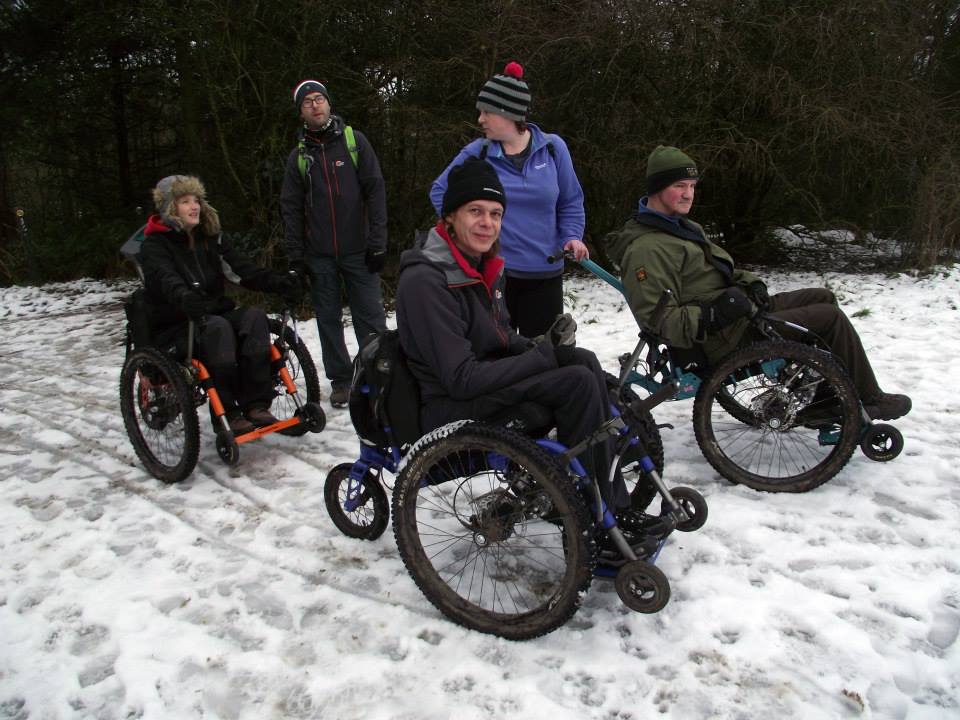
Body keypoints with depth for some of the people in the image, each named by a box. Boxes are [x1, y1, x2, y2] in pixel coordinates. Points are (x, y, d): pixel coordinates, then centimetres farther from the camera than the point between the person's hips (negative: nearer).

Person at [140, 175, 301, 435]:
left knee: (254, 316, -25)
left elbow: (241, 268, -1)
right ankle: (228, 414, -34)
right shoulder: (154, 245, -2)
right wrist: (183, 298, -48)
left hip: (216, 314, 5)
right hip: (176, 328, -5)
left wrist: (277, 282, -20)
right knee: (217, 327, -35)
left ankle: (256, 404, -31)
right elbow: (166, 279, -24)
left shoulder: (211, 237, 15)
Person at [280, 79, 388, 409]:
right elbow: (291, 208, 8)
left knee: (370, 316, -3)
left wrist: (377, 242, -9)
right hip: (319, 254, 3)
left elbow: (375, 191, -2)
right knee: (329, 319, 7)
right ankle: (340, 380, 18)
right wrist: (295, 255, 0)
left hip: (357, 250, -2)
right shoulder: (298, 155, 9)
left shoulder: (354, 140, 2)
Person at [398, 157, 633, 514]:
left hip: (486, 382, 9)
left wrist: (549, 344, -7)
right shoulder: (425, 281, -21)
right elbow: (461, 378, -25)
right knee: (577, 382, -20)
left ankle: (616, 502, -3)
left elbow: (503, 341, 15)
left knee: (584, 360, -8)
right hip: (450, 408, -9)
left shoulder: (483, 266, 7)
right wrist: (544, 354, -19)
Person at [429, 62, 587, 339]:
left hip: (545, 272, 1)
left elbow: (570, 201, 7)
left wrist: (572, 236, -7)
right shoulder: (476, 153, -2)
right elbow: (440, 191, 10)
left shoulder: (553, 148, -2)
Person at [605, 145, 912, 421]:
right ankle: (867, 401, 11)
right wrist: (713, 316, -36)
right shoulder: (646, 250, -22)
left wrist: (750, 283, 4)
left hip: (743, 308, 11)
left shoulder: (681, 226, 13)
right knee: (831, 317, -9)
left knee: (823, 297, 15)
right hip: (730, 337, -11)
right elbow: (659, 321, -28)